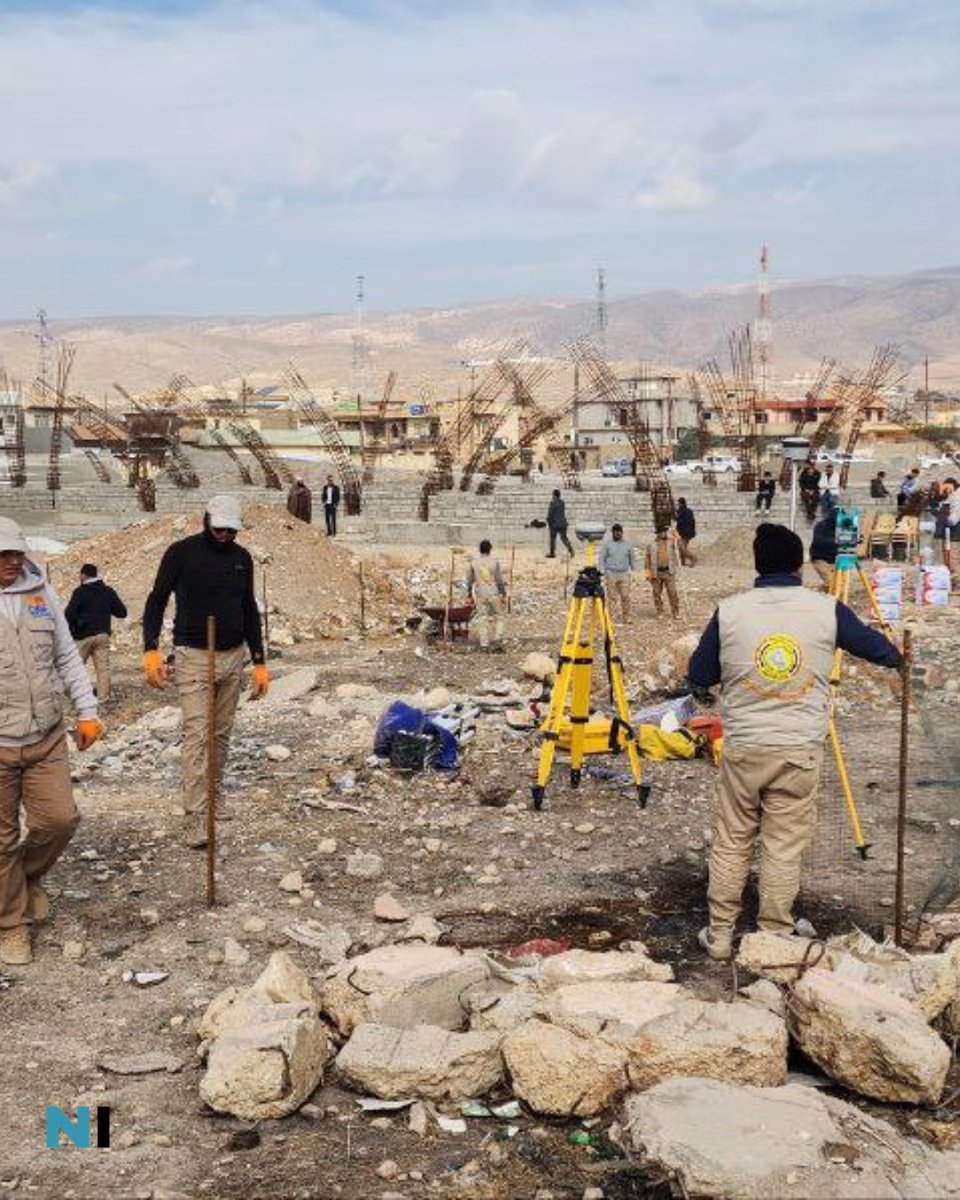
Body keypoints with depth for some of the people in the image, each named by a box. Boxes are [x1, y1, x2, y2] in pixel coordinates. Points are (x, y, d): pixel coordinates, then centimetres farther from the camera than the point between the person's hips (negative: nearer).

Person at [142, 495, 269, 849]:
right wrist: (151, 649, -18)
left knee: (221, 734, 9)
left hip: (233, 657, 5)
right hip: (193, 657, -5)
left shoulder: (242, 558, 9)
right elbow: (157, 600, -4)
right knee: (196, 734, -12)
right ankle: (196, 818, -14)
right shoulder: (181, 552, -5)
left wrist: (259, 662, 12)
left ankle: (210, 798, 23)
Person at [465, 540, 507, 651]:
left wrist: (469, 595, 18)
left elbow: (470, 581, 7)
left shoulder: (474, 563, 1)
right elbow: (500, 580, -7)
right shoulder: (495, 562, -7)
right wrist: (503, 595, -2)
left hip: (480, 595, 2)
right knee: (499, 617, 12)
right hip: (494, 594, -2)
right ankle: (498, 640, 0)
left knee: (482, 619, 6)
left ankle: (484, 644, 4)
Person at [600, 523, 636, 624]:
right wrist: (603, 572, -4)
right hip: (611, 574, -2)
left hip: (624, 574, 2)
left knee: (626, 596, -4)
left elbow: (632, 559, 18)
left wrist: (633, 571, 11)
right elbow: (602, 559, 4)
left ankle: (626, 617, 3)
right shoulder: (607, 544, 5)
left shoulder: (627, 545, 13)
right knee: (611, 597, -5)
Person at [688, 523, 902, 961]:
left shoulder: (729, 611, -5)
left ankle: (719, 933, 20)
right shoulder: (827, 610, -5)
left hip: (742, 747, 1)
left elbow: (697, 675, 3)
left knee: (731, 842, 13)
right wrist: (897, 654, 34)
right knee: (785, 848, 8)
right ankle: (774, 939, 15)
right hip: (800, 750, -1)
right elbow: (880, 650, 12)